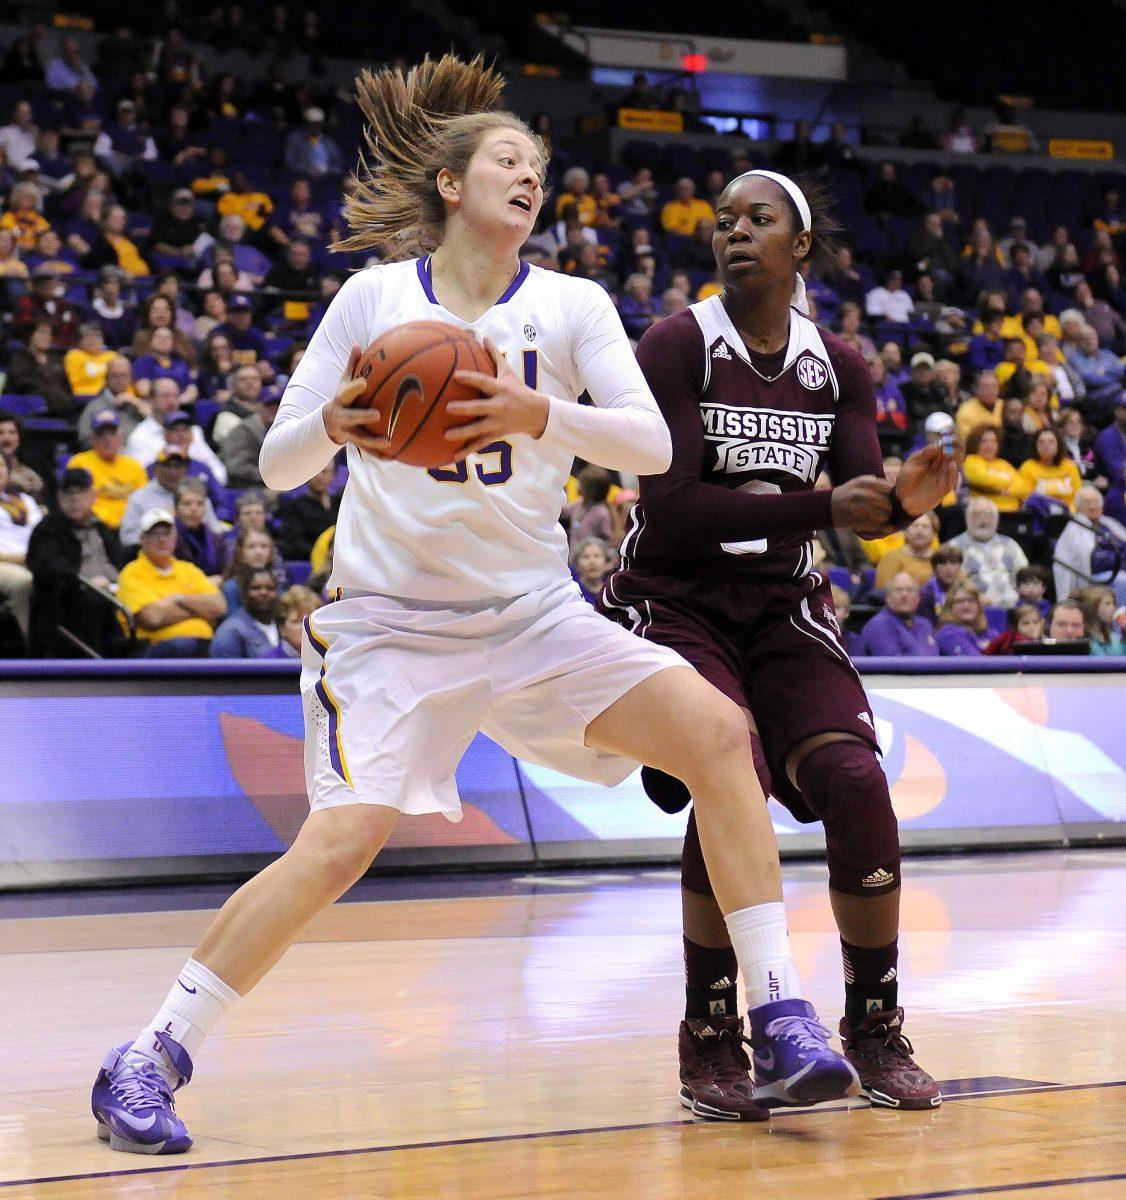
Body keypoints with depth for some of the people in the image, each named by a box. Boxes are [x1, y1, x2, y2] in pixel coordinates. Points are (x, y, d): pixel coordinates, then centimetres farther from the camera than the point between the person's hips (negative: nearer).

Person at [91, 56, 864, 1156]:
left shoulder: (569, 305, 2)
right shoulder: (373, 299, -2)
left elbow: (652, 444, -13)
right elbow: (276, 466, -3)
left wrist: (540, 415, -30)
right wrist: (331, 425, -26)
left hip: (534, 613, 3)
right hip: (391, 622, -3)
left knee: (715, 730, -15)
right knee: (341, 840, -23)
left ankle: (784, 1022, -10)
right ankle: (150, 1059, -10)